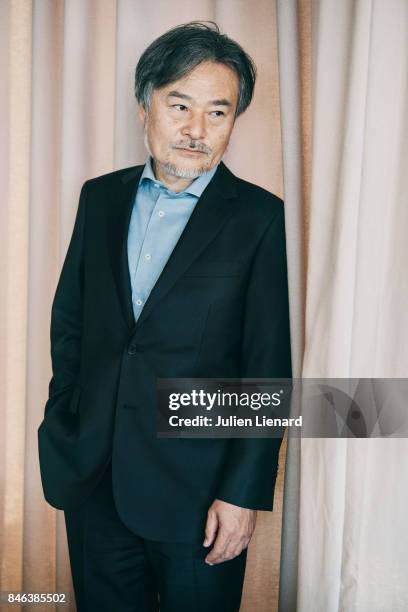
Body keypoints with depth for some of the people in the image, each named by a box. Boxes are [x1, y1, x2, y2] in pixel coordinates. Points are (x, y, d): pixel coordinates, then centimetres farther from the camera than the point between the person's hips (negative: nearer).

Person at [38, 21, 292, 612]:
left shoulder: (258, 215, -8)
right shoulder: (101, 196, 4)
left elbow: (268, 367, -9)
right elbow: (69, 319, 11)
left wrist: (244, 493, -11)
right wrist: (61, 426, 7)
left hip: (198, 488, -3)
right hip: (92, 476, 4)